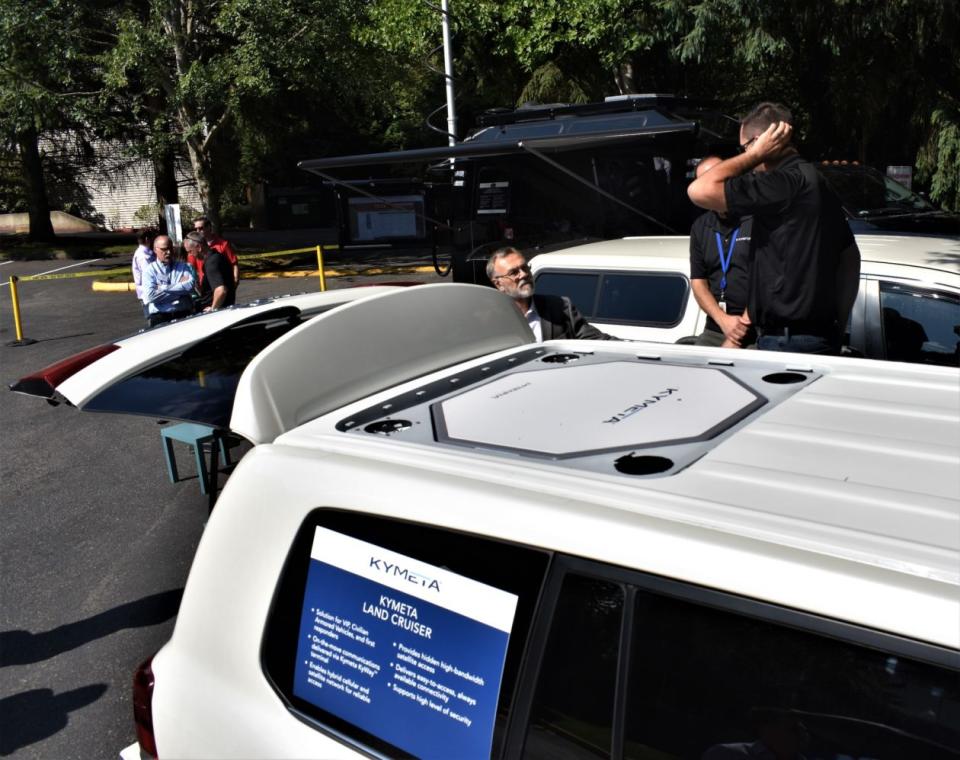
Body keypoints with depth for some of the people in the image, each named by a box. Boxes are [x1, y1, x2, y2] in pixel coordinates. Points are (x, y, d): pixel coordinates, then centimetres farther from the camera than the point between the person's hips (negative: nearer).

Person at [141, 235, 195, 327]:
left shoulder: (182, 266, 15)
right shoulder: (149, 270, 8)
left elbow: (190, 285, -3)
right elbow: (150, 295, -7)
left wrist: (163, 288, -4)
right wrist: (180, 289, -4)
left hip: (184, 314, 2)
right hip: (159, 316, -2)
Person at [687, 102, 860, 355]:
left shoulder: (787, 182, -18)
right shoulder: (814, 182, 14)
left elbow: (699, 191, -24)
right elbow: (850, 257, 19)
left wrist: (755, 154, -11)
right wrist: (836, 324, 21)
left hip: (789, 341, -10)